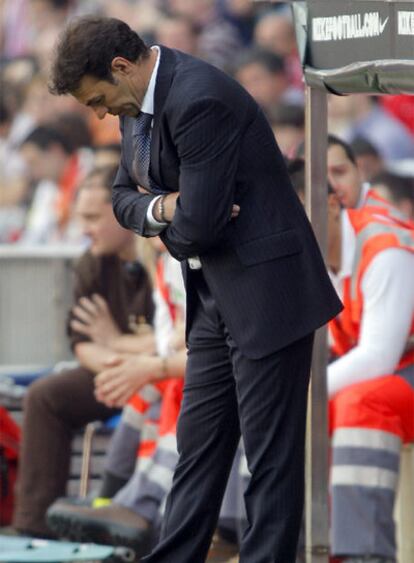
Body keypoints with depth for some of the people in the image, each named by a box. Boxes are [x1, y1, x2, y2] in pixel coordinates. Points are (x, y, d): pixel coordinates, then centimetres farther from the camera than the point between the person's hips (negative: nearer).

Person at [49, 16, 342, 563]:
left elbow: (200, 224, -25)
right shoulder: (139, 107, 8)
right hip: (214, 297, 10)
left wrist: (165, 221, -1)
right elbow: (125, 199, 16)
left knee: (270, 452, -4)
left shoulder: (198, 99, -23)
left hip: (265, 291, -10)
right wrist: (163, 208, -7)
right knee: (198, 442, 12)